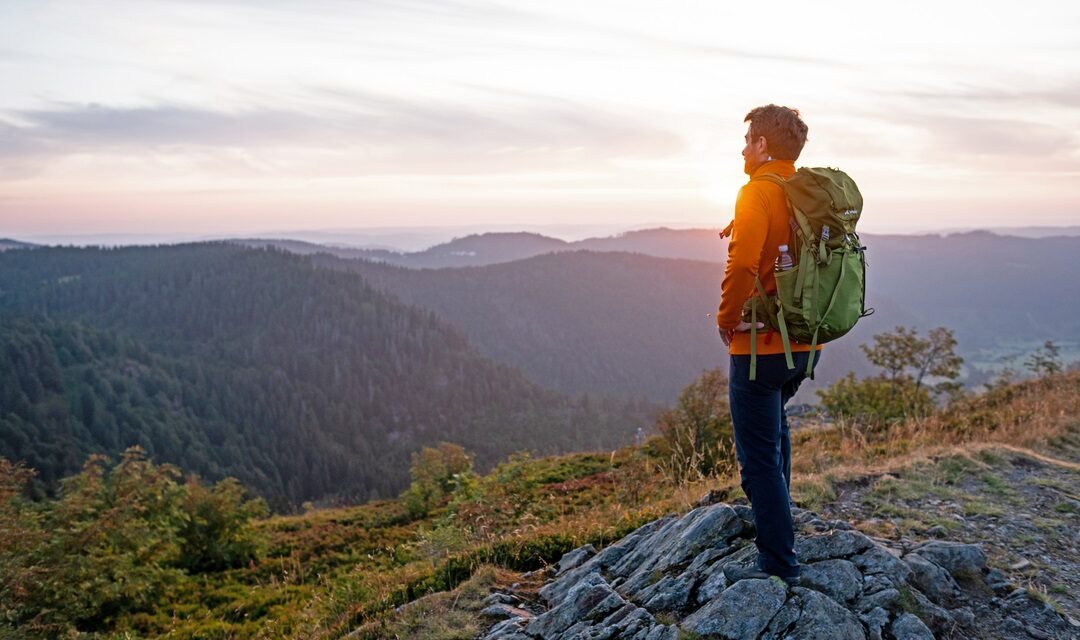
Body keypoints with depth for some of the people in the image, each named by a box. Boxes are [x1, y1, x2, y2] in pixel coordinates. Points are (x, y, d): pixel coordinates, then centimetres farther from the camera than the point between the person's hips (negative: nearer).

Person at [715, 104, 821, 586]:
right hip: (804, 343, 9)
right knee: (774, 425, 31)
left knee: (759, 454, -1)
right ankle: (774, 515, 45)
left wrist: (727, 318, -13)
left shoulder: (758, 192, -15)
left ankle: (779, 563, 4)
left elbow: (742, 264, -27)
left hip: (761, 344, -9)